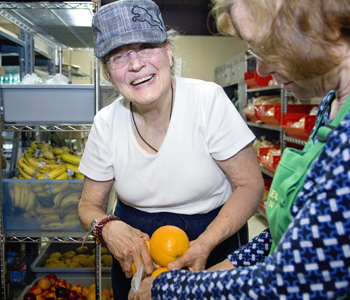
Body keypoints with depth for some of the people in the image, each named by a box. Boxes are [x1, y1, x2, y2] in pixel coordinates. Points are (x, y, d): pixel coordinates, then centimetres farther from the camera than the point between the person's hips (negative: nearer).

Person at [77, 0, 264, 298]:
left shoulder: (209, 99, -19)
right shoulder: (106, 123, -10)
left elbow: (250, 185, -16)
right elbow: (90, 204, 0)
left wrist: (205, 244, -29)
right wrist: (107, 227, -23)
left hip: (216, 235, -2)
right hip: (136, 245, 3)